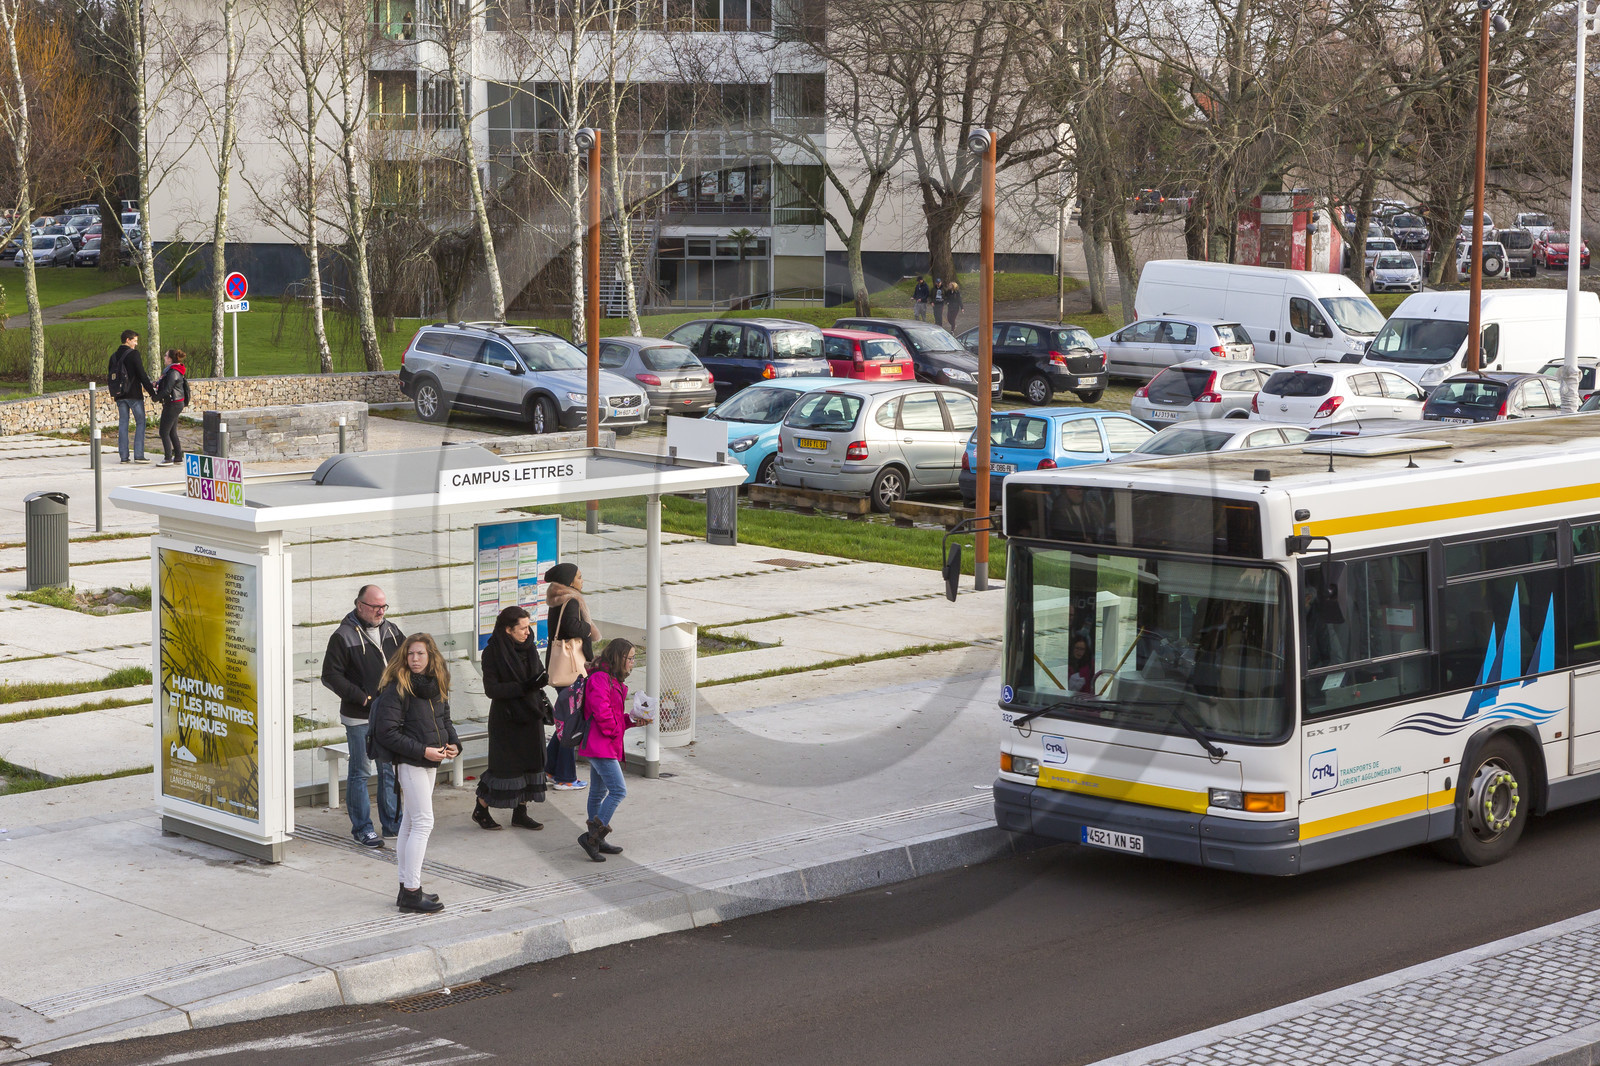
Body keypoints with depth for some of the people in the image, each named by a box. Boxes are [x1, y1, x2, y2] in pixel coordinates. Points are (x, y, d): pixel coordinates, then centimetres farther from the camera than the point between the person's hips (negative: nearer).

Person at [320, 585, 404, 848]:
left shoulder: (391, 631, 7)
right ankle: (362, 828, 9)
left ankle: (392, 823, 22)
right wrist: (362, 698, -17)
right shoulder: (344, 636, -11)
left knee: (390, 770, 12)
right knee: (360, 773, 1)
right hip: (359, 717, -6)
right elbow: (330, 676, -13)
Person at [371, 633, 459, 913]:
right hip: (409, 762, -8)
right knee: (423, 822, -11)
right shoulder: (397, 688, -15)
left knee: (410, 823, 13)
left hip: (431, 762, 8)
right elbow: (387, 732, -18)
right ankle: (411, 893, -9)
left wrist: (453, 743, 0)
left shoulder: (436, 685, 9)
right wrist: (423, 751, -21)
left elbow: (445, 719, 20)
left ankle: (407, 888, 20)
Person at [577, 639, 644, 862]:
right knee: (618, 791, -15)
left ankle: (596, 840, 23)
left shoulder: (613, 680, 18)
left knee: (599, 792, 16)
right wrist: (614, 731, -12)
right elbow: (601, 712, -23)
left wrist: (630, 720, 7)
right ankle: (592, 836, -14)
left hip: (606, 746, 11)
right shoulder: (599, 679, -16)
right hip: (600, 745, -11)